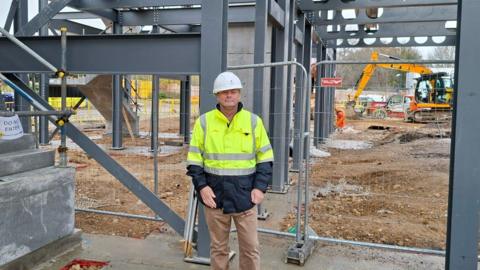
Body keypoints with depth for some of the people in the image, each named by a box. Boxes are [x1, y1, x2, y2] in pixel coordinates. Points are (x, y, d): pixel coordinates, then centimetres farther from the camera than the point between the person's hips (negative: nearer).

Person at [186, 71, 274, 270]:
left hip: (245, 195, 0)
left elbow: (265, 158, 5)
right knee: (218, 247, 13)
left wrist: (260, 187, -5)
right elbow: (194, 159, 3)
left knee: (250, 246, 7)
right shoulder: (204, 122, 1)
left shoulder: (253, 121, 1)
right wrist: (201, 186, -8)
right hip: (215, 195, 0)